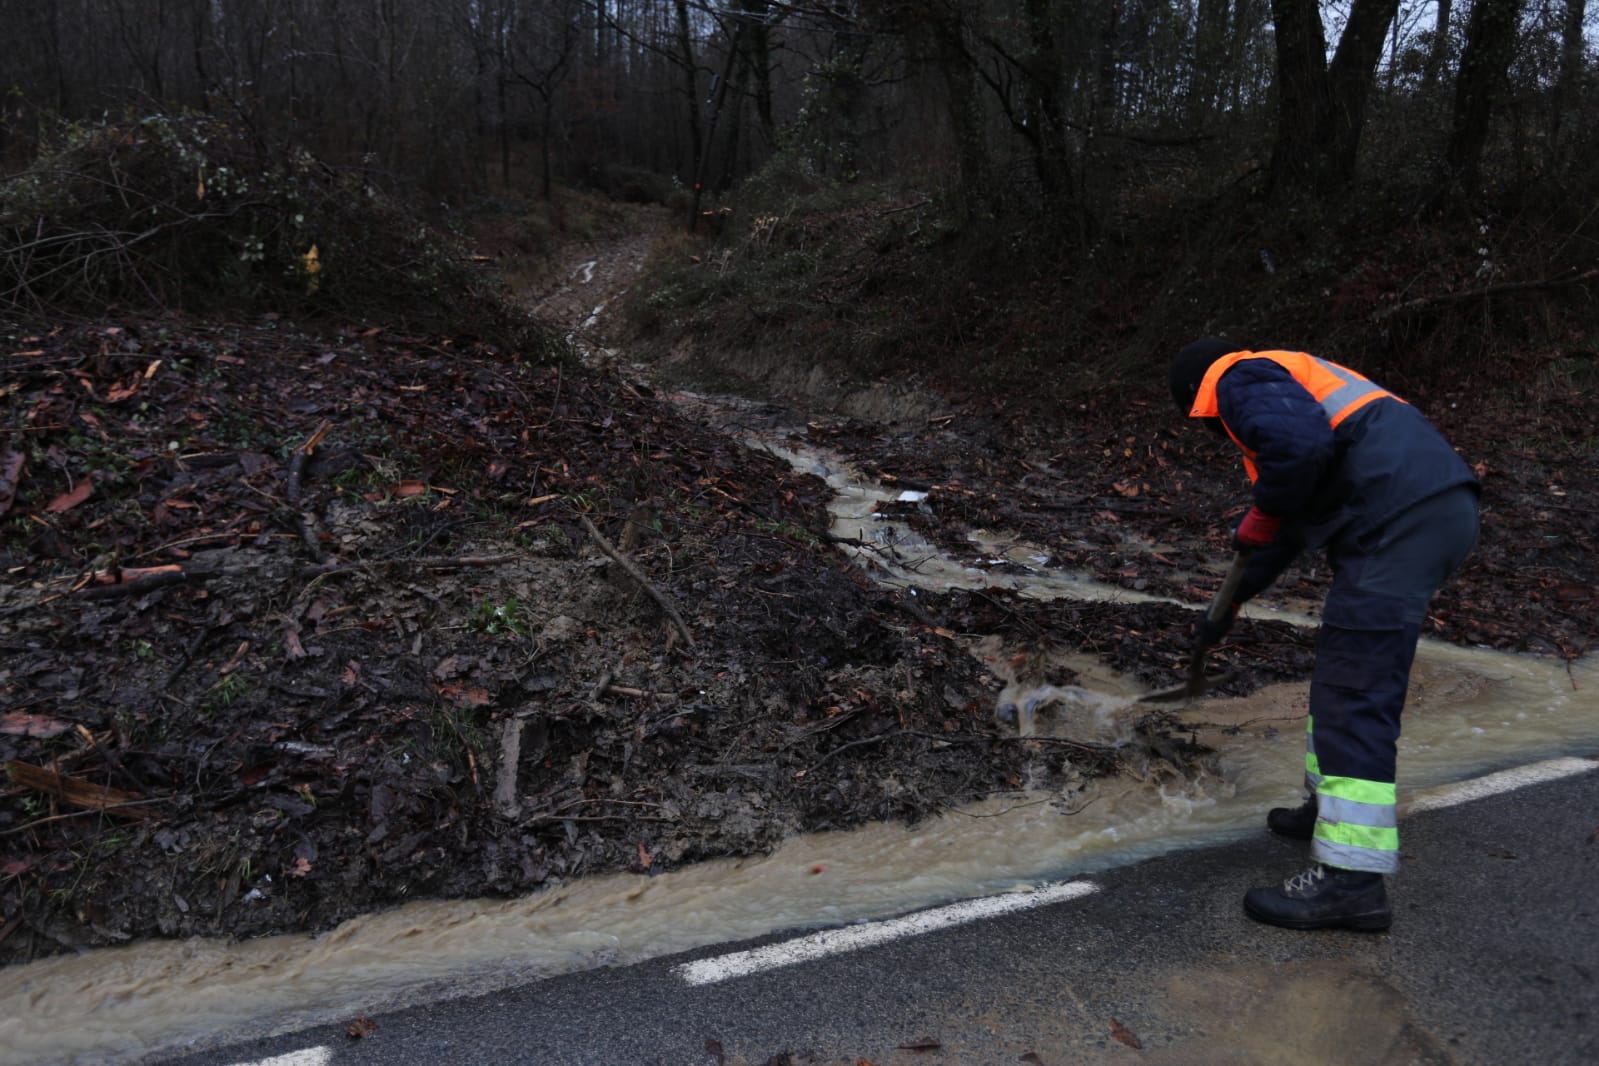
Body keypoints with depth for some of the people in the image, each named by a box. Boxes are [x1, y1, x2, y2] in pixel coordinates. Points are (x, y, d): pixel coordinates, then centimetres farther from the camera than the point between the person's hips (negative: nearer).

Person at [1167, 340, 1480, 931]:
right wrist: (1229, 607, 43)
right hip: (1444, 505, 10)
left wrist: (1260, 518, -5)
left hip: (1398, 520, -10)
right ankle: (1333, 809, 34)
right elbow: (1293, 524, 37)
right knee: (1344, 669, 21)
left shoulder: (1239, 381, 2)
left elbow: (1299, 443, -23)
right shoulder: (1286, 379, 32)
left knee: (1354, 693, -9)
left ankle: (1352, 879, -6)